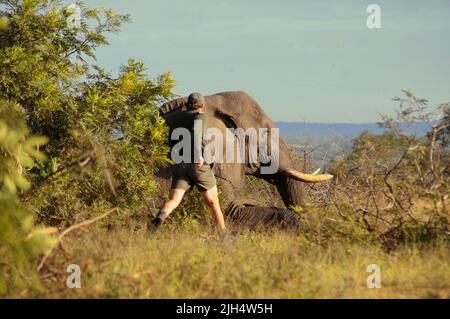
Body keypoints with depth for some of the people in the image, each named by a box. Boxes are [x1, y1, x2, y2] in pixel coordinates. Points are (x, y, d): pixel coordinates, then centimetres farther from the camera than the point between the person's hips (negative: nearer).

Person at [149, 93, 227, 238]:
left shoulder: (178, 118, 20)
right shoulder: (200, 116, 2)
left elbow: (172, 143, 30)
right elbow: (195, 128, -22)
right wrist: (198, 155, -30)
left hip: (180, 165, 4)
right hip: (199, 165, -4)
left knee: (173, 201, -11)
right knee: (213, 202, 12)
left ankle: (160, 218, -42)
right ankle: (224, 236, 18)